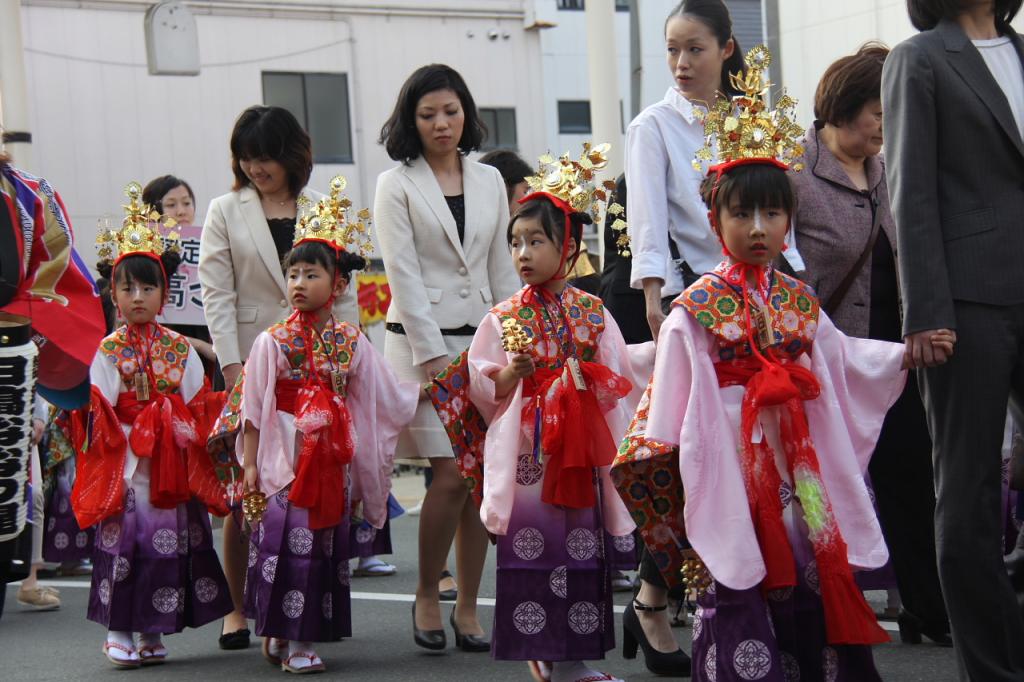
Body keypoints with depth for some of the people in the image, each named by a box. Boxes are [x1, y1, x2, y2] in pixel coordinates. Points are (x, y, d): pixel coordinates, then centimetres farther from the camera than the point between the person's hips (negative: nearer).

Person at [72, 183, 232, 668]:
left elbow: (196, 406, 8)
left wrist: (179, 432, -4)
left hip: (171, 466, 3)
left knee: (170, 540, 4)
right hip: (126, 466, -2)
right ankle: (118, 631, 6)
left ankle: (151, 631, 14)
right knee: (123, 542, -3)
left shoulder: (180, 348, 8)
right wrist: (137, 434, -9)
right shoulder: (109, 350, 2)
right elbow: (101, 413, -1)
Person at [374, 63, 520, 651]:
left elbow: (503, 269, 14)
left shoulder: (489, 181, 13)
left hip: (483, 340, 4)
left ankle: (469, 609, 10)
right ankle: (427, 597, 8)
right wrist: (435, 354, -13)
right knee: (451, 475, -11)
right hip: (422, 338, -4)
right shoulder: (397, 185, 1)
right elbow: (404, 275, -6)